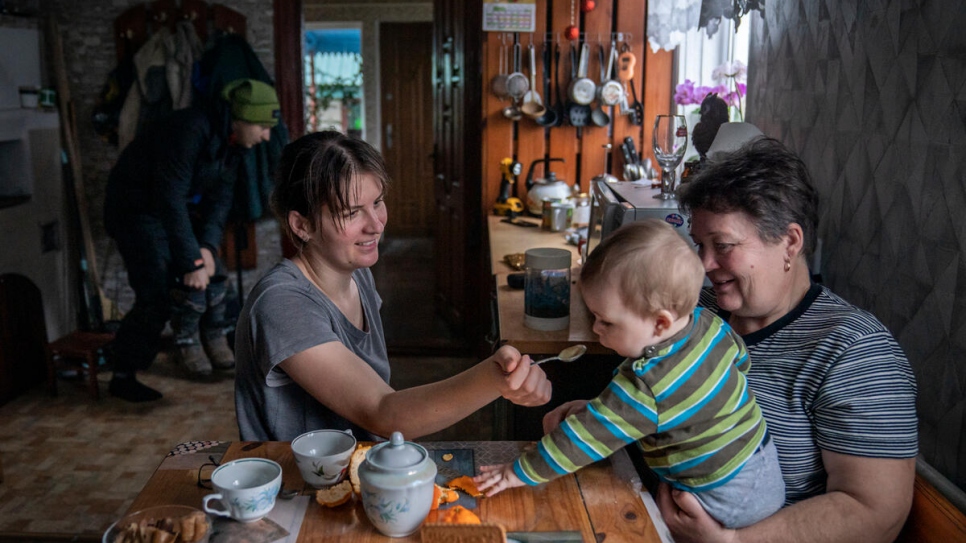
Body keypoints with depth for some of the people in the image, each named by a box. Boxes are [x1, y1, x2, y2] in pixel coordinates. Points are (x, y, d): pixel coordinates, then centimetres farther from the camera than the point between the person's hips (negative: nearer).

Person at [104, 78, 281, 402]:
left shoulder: (231, 142, -3)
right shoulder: (190, 131, -30)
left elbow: (221, 198, 1)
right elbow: (170, 200, -33)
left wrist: (208, 246, -14)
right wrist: (192, 261, -31)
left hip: (177, 207, 8)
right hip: (136, 209, -8)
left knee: (214, 274, -1)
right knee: (156, 296, -15)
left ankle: (213, 339, 16)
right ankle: (123, 377, 0)